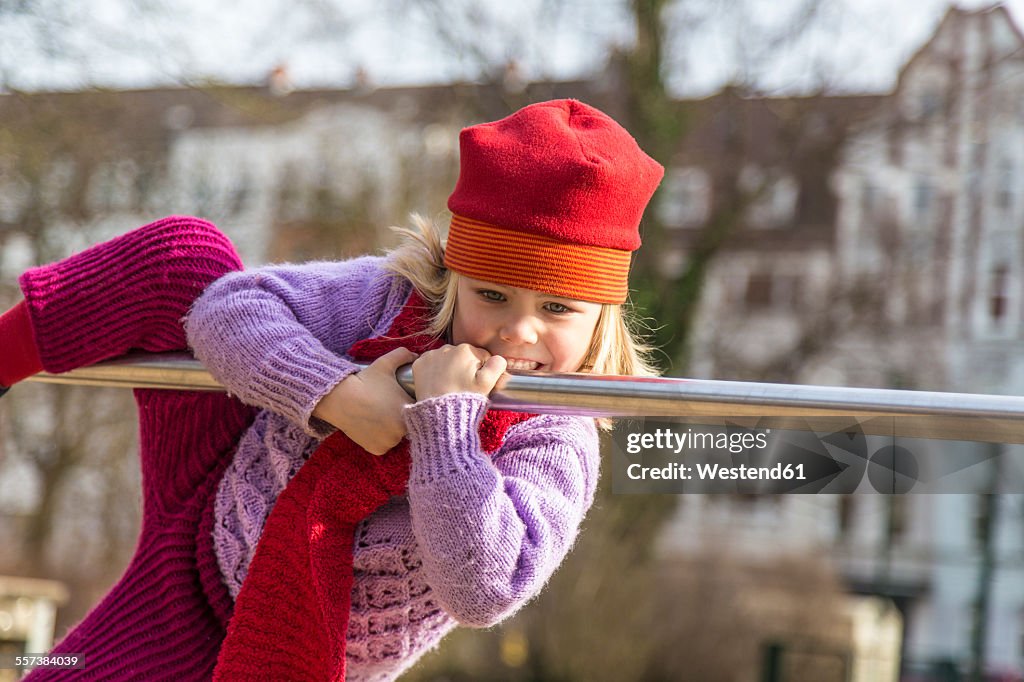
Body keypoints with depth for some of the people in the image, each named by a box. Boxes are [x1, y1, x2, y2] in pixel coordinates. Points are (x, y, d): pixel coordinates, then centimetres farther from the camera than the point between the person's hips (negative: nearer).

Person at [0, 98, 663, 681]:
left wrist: (447, 417, -43)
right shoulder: (392, 299, -16)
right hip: (213, 510, 3)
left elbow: (484, 588, -41)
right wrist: (336, 392, -35)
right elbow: (227, 309, -19)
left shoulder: (557, 449, -26)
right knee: (179, 252, -13)